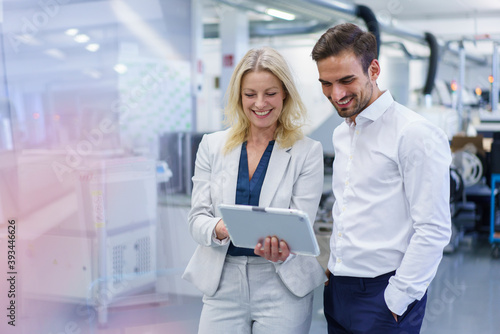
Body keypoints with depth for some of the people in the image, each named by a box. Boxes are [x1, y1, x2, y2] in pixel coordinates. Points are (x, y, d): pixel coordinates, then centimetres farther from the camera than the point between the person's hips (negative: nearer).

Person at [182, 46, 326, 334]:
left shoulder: (308, 151, -1)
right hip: (222, 283, 2)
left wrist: (281, 250, -28)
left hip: (283, 286, -1)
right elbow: (197, 218, 3)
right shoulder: (212, 146, 5)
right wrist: (219, 229, -21)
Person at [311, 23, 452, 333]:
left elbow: (433, 230, -16)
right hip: (338, 289, 7)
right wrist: (332, 267, 11)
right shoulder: (341, 134, 12)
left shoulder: (416, 134, -13)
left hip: (385, 294, -7)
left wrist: (396, 300, -15)